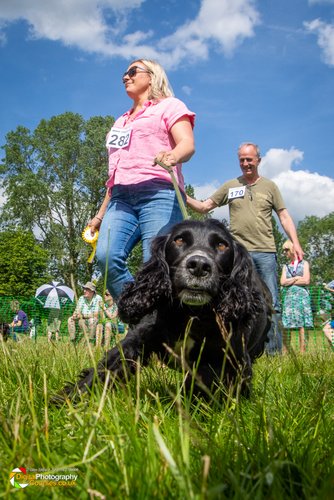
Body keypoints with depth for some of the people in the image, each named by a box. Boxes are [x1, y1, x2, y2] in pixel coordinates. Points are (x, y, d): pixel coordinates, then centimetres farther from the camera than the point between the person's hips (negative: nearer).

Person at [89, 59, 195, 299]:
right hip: (122, 198, 6)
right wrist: (101, 214, 26)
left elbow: (188, 144, -6)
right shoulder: (121, 121, 33)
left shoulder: (169, 105, 14)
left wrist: (173, 156, -30)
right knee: (107, 256, -21)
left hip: (159, 193, -5)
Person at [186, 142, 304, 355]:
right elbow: (204, 207, 13)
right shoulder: (230, 186, 13)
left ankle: (274, 352, 7)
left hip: (266, 252, 0)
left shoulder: (270, 186, 13)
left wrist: (296, 243, -1)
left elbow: (284, 216, 11)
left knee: (271, 305, 0)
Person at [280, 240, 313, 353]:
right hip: (288, 297, 3)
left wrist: (290, 281, 1)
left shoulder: (304, 263, 9)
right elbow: (282, 282, 5)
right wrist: (297, 278, -1)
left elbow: (306, 281, -4)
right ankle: (285, 352, 0)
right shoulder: (286, 266, 19)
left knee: (301, 326, -5)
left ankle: (302, 352, -3)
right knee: (285, 327, -4)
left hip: (301, 297, -3)